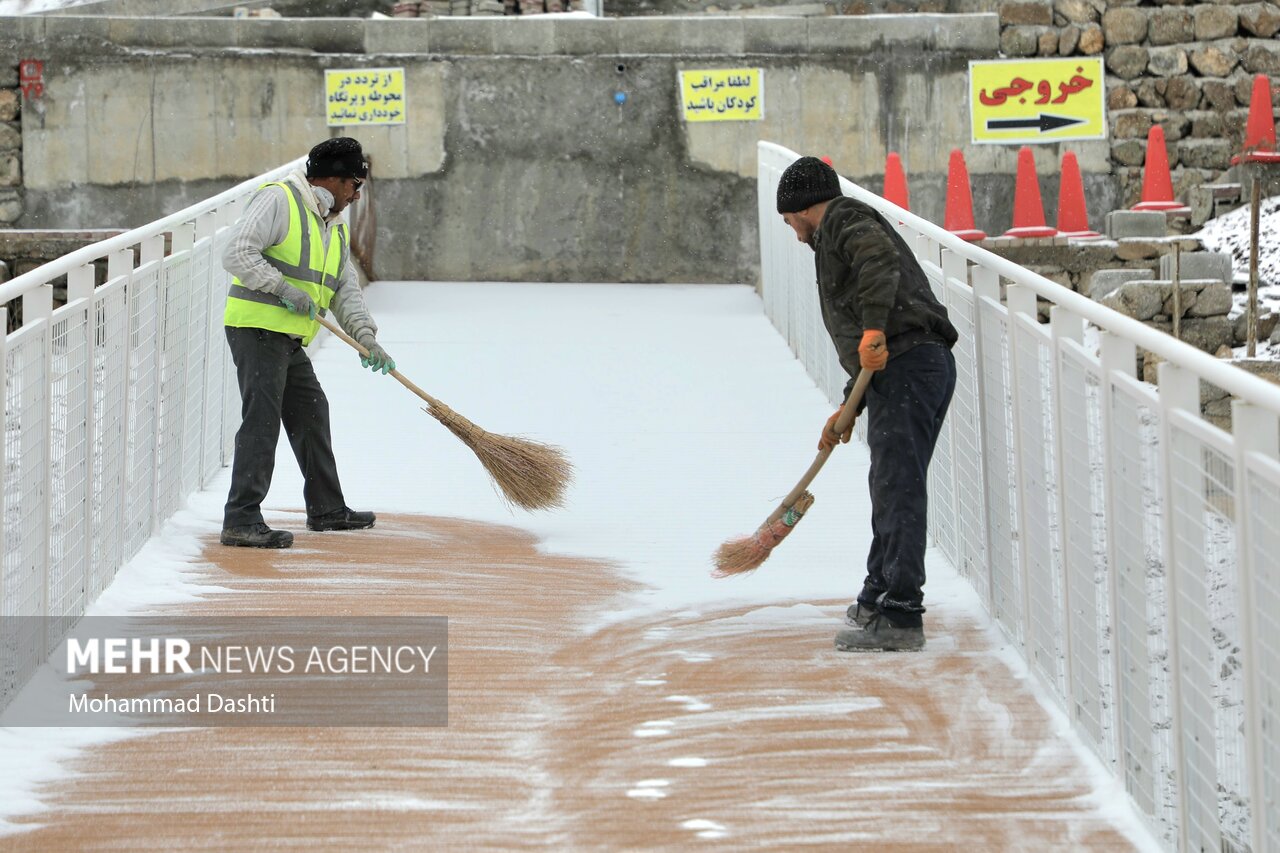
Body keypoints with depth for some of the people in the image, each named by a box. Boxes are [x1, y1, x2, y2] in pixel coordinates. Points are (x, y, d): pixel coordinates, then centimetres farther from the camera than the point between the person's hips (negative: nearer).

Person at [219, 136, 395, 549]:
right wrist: (283, 288, -22)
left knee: (311, 413, 19)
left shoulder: (335, 228, 18)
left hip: (290, 342, 10)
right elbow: (237, 254, -18)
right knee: (262, 418, -16)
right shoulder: (278, 200, -10)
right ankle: (241, 519, -19)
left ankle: (326, 508, 33)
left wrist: (365, 336, -2)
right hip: (256, 328, -10)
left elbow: (346, 290, 13)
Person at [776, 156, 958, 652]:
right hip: (927, 366, 10)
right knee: (891, 487, 21)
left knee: (899, 491, -12)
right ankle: (879, 599, 34)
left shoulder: (844, 220, 3)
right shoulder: (843, 238, 32)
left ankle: (901, 618, -15)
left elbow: (881, 262, -21)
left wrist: (873, 328, -31)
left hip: (906, 366, -10)